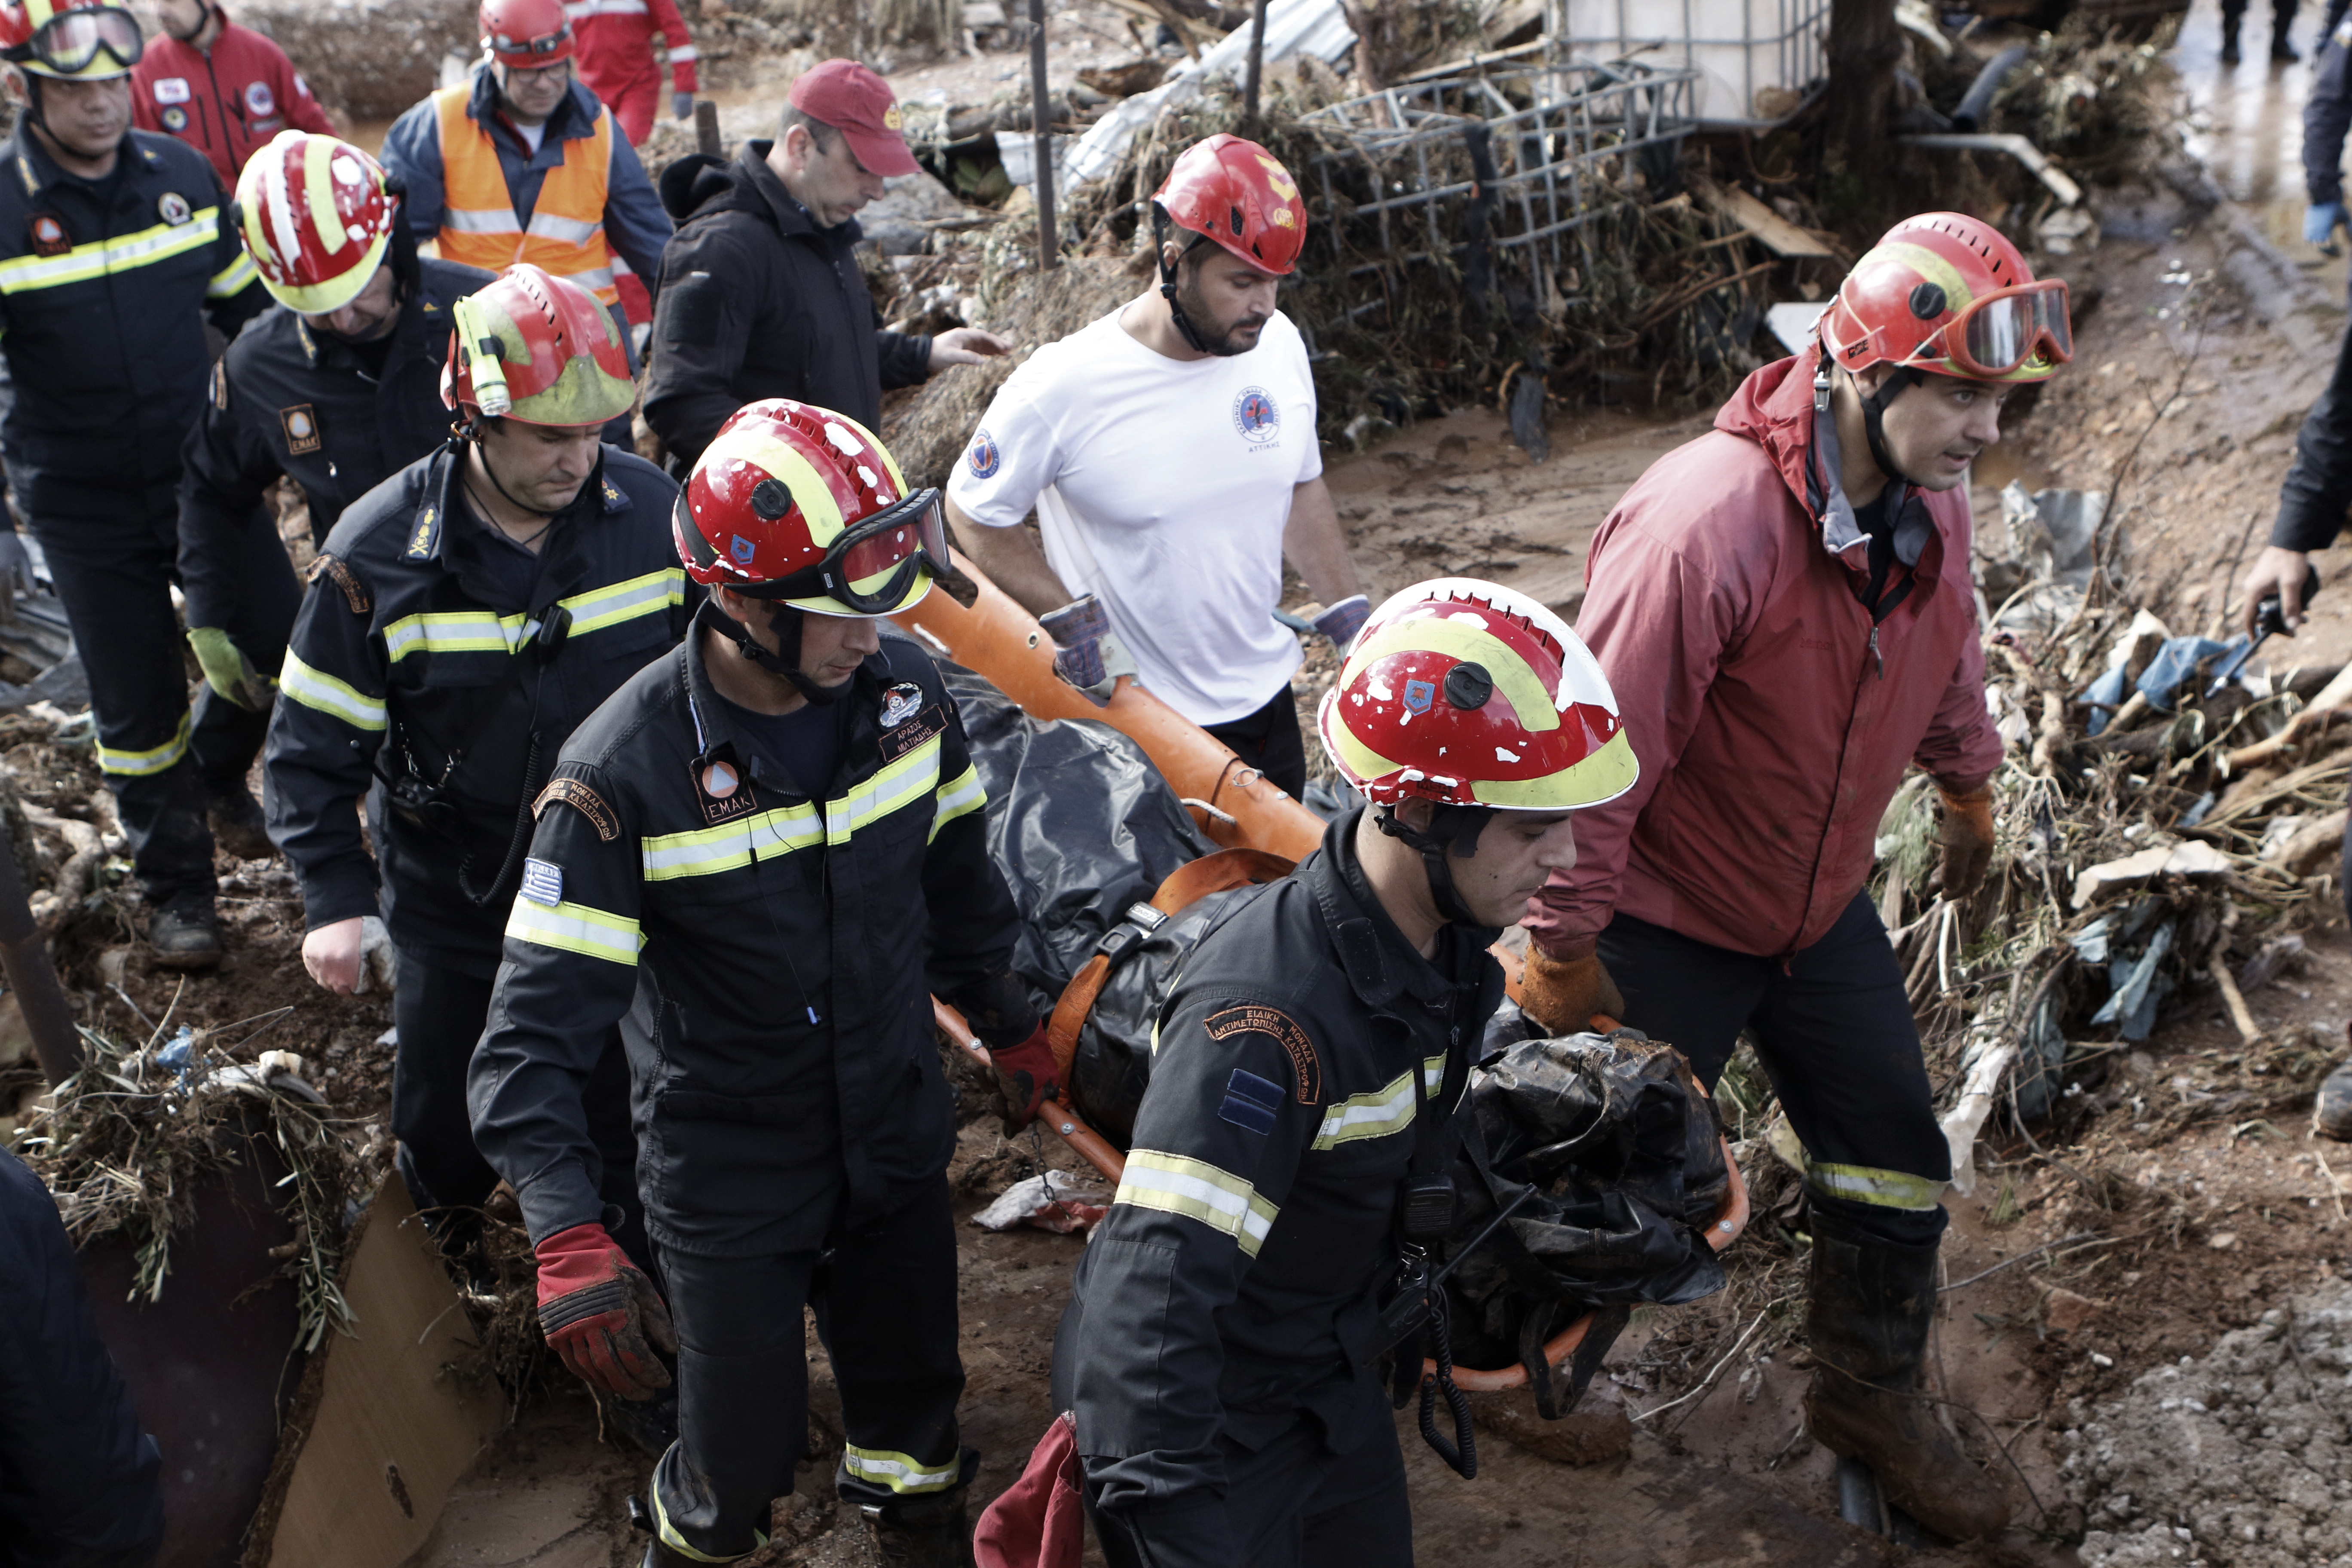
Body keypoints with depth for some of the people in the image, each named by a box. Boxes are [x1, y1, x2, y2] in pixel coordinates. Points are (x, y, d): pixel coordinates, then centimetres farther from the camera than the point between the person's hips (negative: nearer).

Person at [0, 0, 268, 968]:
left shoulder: (181, 175, -3)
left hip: (206, 475, 3)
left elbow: (248, 307, 11)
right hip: (85, 508, -3)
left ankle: (218, 772, 41)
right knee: (139, 705, 5)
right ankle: (176, 888, 24)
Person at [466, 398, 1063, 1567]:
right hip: (729, 1179, -4)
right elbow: (539, 1026, -24)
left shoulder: (906, 690, -10)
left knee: (913, 1414, 19)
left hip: (897, 1140, 4)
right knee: (746, 1447, 10)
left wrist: (1007, 1023, 18)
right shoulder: (626, 773, -24)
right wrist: (571, 1242, -34)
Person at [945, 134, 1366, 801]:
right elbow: (973, 512, -8)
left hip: (1266, 698, 5)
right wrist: (1070, 622, -15)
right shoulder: (1065, 386, -21)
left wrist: (1352, 620, 9)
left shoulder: (1279, 346, -4)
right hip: (1133, 722, -5)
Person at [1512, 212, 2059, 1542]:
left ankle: (1875, 1396, 40)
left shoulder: (1933, 500, -7)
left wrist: (1971, 796, 27)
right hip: (1665, 921, -7)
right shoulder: (1704, 523, -33)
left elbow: (1948, 658, 15)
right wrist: (1565, 948, -23)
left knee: (1896, 1160, 16)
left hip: (1823, 906, 7)